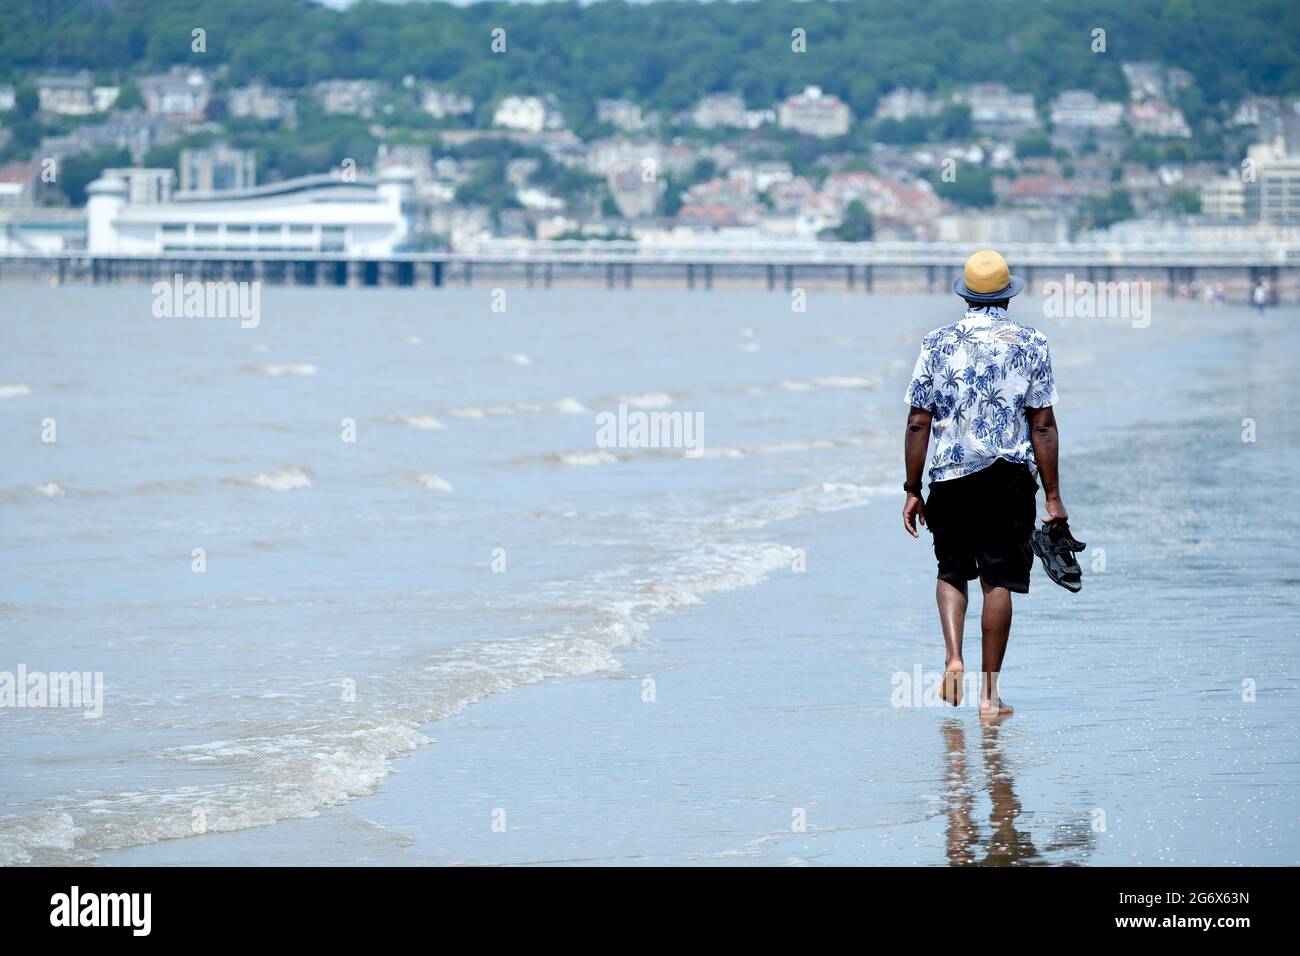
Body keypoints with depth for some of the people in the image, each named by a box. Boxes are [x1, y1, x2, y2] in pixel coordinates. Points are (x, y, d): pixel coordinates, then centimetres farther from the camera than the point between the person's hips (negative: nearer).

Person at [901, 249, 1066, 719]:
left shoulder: (937, 343, 2)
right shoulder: (1031, 344, 1)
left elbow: (919, 424, 0)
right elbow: (1043, 426, -3)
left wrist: (913, 491, 6)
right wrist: (1053, 496, 1)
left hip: (949, 472, 1)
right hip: (1009, 476, -1)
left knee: (951, 570, 16)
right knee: (998, 577, 3)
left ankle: (953, 658, -8)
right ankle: (990, 692, 3)